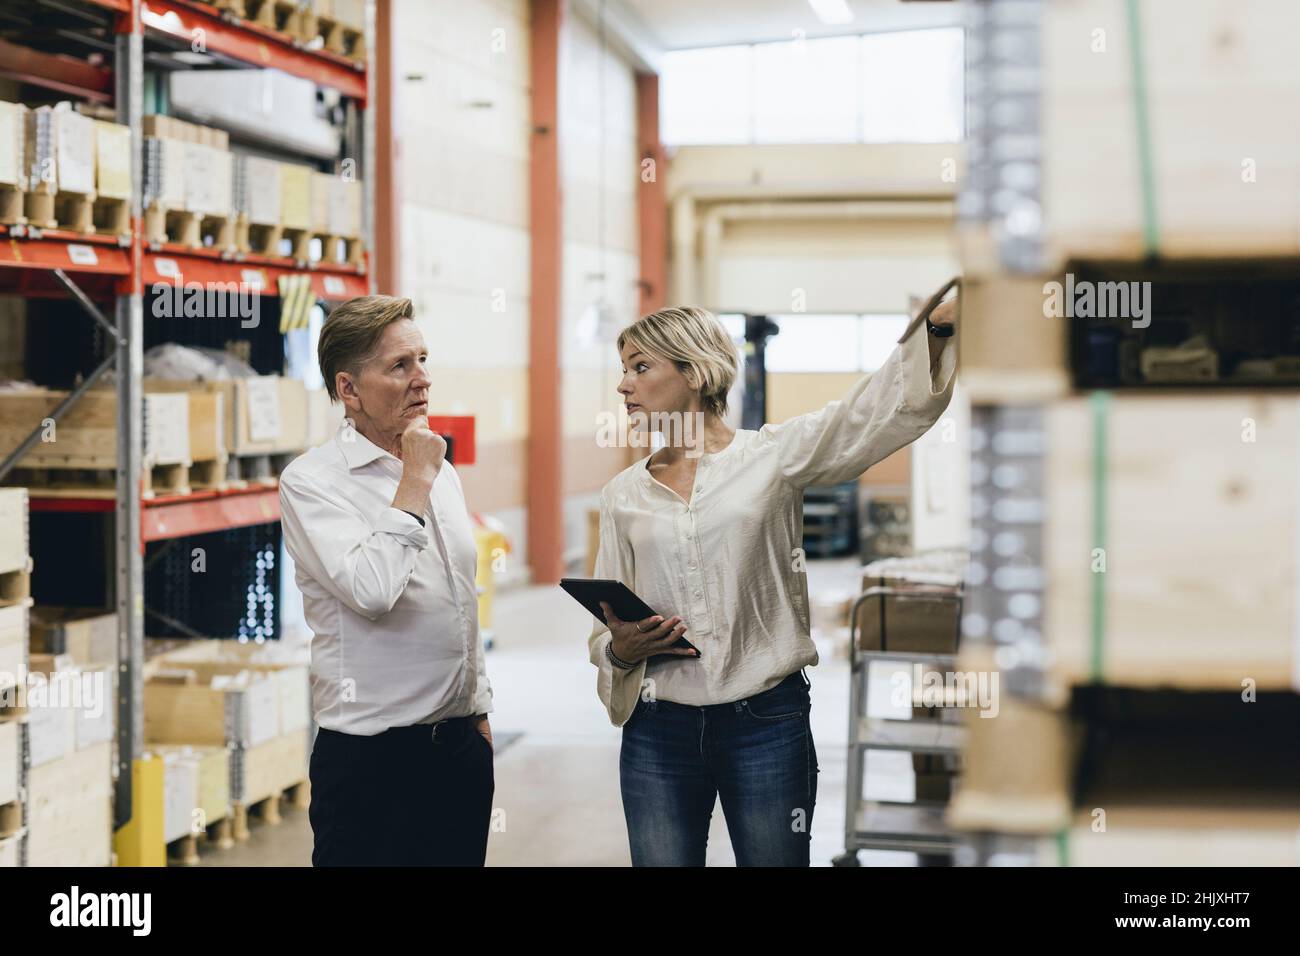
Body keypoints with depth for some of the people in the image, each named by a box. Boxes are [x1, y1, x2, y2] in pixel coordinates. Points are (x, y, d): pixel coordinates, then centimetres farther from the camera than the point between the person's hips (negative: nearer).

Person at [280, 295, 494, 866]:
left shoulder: (441, 473, 13)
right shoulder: (310, 481, -10)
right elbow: (372, 591, -25)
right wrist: (416, 483, -16)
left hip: (462, 744, 7)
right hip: (373, 755, -7)